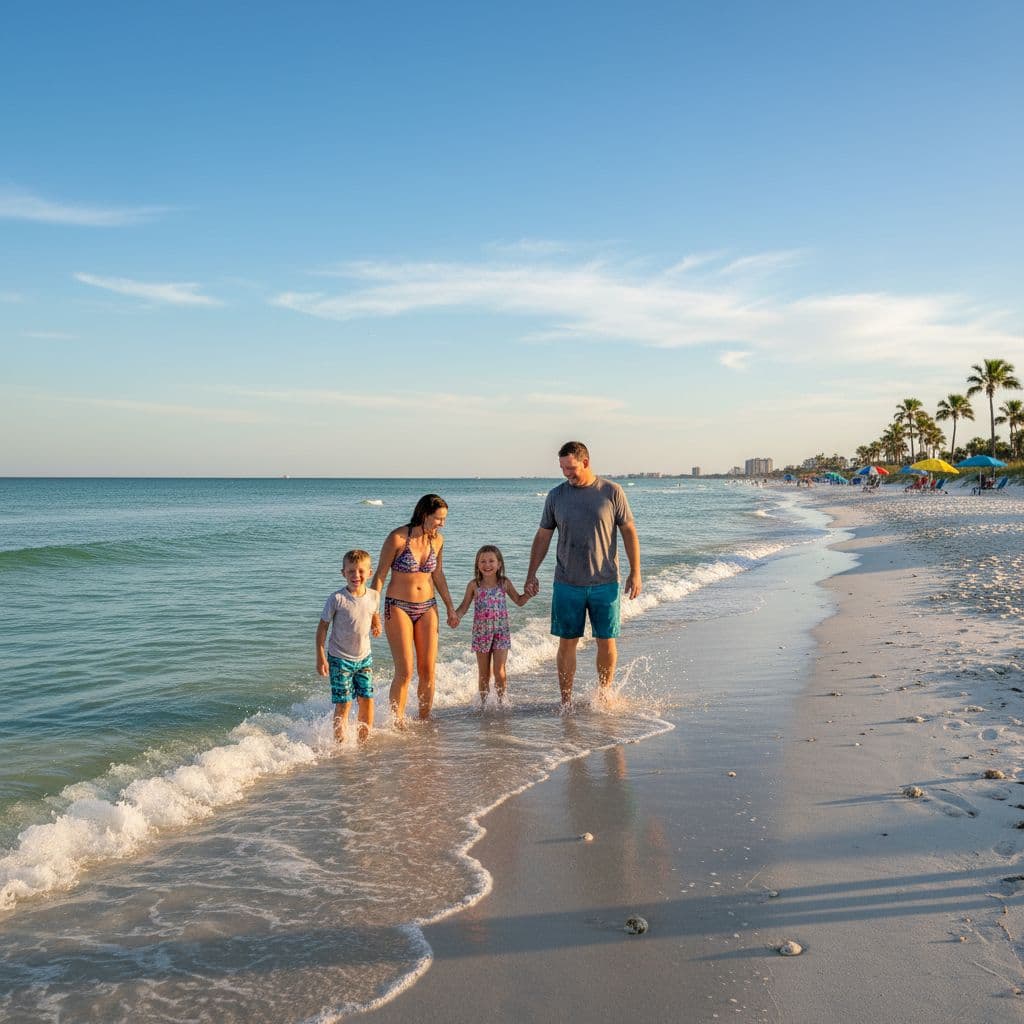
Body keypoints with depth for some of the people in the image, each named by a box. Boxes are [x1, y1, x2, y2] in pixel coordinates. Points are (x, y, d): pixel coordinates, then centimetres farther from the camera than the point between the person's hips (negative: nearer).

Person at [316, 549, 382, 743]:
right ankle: (341, 743, 9)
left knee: (367, 700, 5)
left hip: (364, 657, 4)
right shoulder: (337, 599, -15)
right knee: (343, 703, -5)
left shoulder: (373, 596, -2)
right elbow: (322, 627, -9)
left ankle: (363, 740, 22)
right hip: (339, 659, -4)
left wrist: (377, 624, -3)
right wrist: (320, 657, -12)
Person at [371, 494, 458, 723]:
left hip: (427, 608, 5)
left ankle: (425, 719, 17)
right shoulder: (398, 538, -14)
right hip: (398, 608, -5)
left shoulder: (437, 539, 2)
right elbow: (380, 575, -9)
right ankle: (397, 723, 6)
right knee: (405, 672, -8)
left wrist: (450, 608, 18)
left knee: (428, 671, 3)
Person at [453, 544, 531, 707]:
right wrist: (455, 615, -18)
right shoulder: (474, 585, -1)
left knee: (499, 671, -7)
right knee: (484, 673, 7)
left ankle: (503, 701, 9)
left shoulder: (504, 583, 2)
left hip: (501, 632, 0)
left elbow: (519, 601, 12)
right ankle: (483, 702, 21)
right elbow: (465, 606, 2)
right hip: (481, 632, 0)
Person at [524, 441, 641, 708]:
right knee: (567, 643, 3)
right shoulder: (556, 496, 3)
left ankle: (604, 692, 25)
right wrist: (531, 575, 6)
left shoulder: (612, 492, -2)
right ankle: (566, 701, 13)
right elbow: (543, 537, 9)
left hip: (605, 583, -1)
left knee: (607, 642, 4)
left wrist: (635, 572, -3)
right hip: (567, 585, 1)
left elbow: (629, 532, 2)